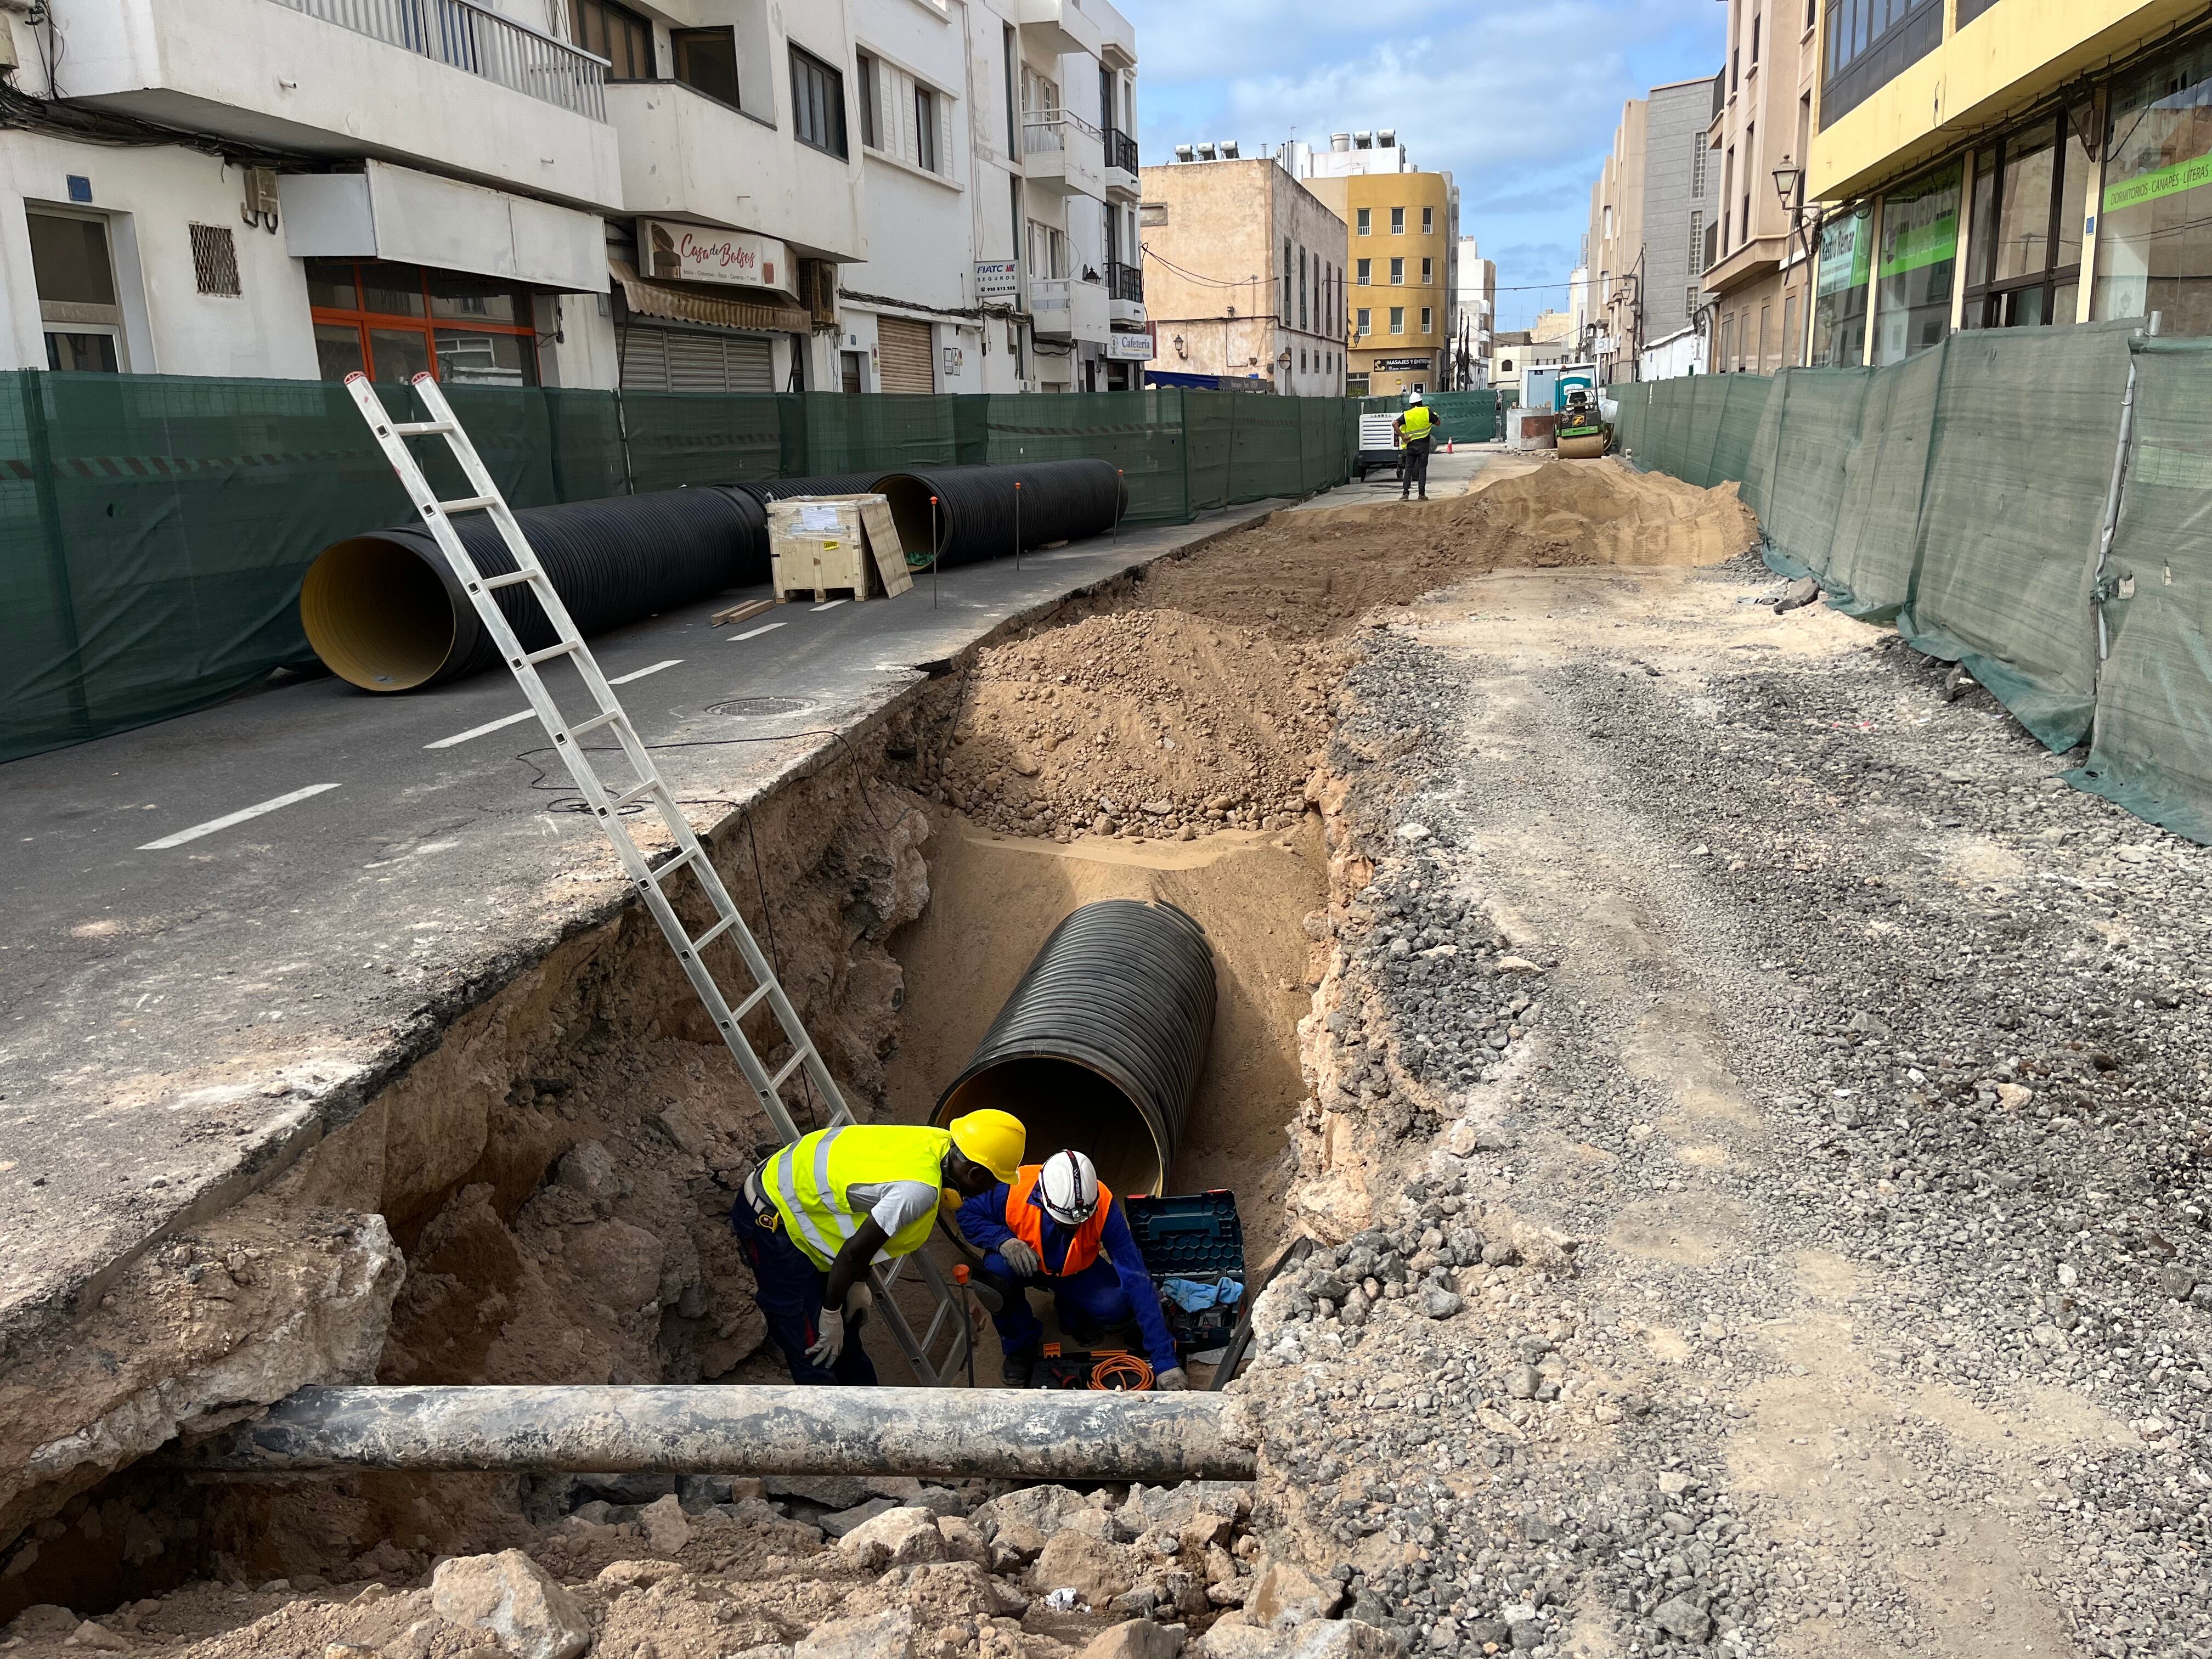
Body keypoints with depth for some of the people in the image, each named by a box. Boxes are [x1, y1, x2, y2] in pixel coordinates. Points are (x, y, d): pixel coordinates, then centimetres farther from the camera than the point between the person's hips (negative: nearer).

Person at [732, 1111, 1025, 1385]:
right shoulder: (920, 1189, -31)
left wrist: (857, 1283, 8)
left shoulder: (939, 1143, -5)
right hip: (771, 1219, -9)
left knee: (845, 1337, 18)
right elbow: (853, 1252, -24)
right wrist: (831, 1315, -11)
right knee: (817, 1352, -8)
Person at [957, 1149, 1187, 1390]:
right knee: (995, 1275, -35)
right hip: (1022, 1263, 0)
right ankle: (1021, 1345, -3)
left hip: (1078, 1271, 0)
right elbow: (967, 1216, -14)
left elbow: (1137, 1281, -34)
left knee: (1118, 1305, -28)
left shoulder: (1103, 1207, -33)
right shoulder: (1014, 1188, -34)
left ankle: (1072, 1312, 10)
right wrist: (1003, 1240, -36)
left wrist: (1165, 1361, -38)